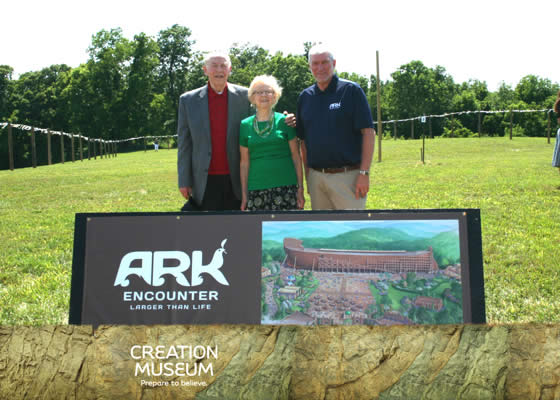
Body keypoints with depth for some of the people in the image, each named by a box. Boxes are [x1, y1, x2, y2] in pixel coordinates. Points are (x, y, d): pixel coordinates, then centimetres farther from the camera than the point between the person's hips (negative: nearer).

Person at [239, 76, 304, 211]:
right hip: (256, 189, 1)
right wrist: (244, 194, 7)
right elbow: (244, 162, 10)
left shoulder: (284, 121, 4)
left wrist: (300, 189, 0)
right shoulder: (245, 125, 8)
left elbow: (296, 156, 5)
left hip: (285, 187, -1)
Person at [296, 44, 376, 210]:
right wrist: (307, 175, 11)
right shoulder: (305, 96, 12)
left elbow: (368, 132, -6)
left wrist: (364, 173, -13)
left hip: (348, 176, -5)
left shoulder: (351, 90, -2)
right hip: (316, 177, 5)